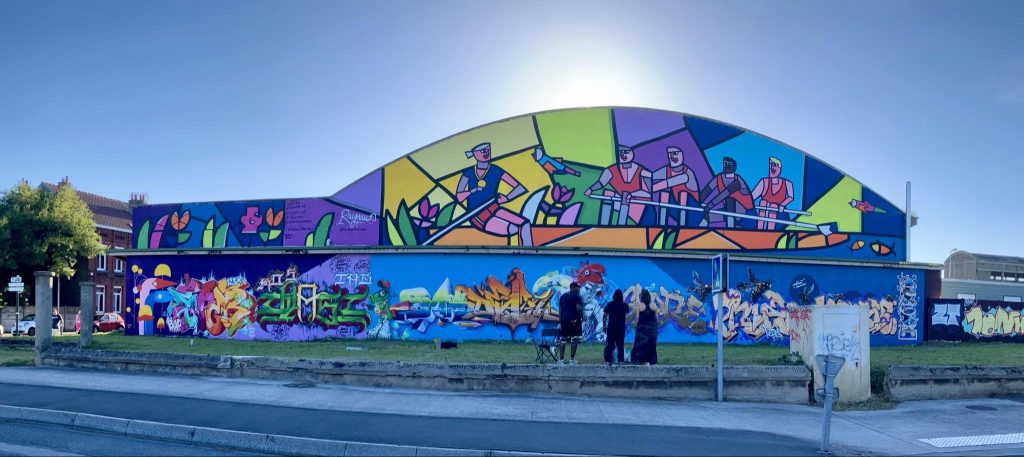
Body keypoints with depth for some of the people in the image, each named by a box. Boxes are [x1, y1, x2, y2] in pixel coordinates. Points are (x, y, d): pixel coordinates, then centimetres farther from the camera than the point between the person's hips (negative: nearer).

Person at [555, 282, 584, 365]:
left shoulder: (563, 296, 13)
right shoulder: (576, 296, -5)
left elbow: (560, 310, 12)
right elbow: (578, 308, -17)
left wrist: (560, 322, 13)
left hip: (564, 320, 5)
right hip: (574, 320, -5)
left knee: (562, 340, 7)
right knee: (574, 340, 2)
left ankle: (561, 359, 5)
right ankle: (572, 359, 3)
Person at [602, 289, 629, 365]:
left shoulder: (609, 304, -6)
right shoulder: (624, 305, -2)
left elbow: (605, 316, -6)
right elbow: (627, 312, 21)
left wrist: (604, 326, 2)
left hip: (611, 327, -1)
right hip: (621, 327, 1)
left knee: (609, 345, 3)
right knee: (620, 345, 9)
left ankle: (608, 360, -1)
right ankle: (621, 360, 6)